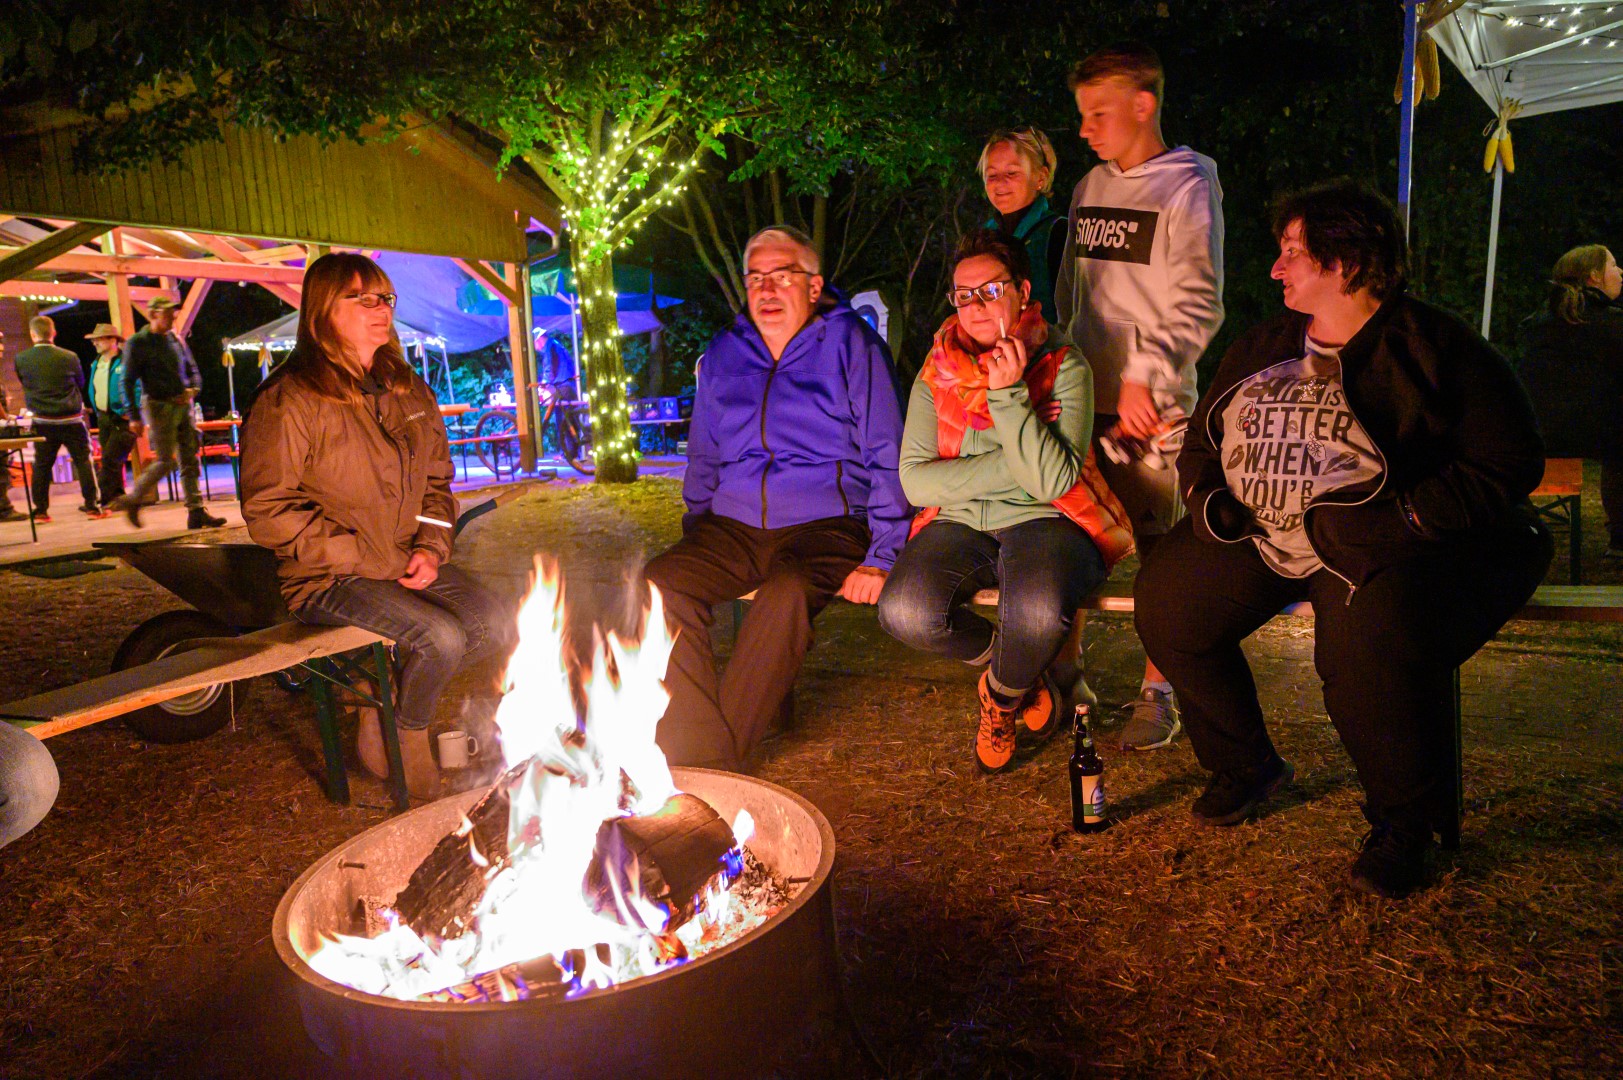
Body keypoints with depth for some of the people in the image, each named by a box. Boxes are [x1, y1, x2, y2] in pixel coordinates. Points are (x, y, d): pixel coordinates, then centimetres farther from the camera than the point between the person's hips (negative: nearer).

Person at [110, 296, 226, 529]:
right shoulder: (138, 342, -6)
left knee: (190, 461, 3)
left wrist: (192, 389, -3)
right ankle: (131, 500, 10)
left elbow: (192, 369, 20)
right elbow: (128, 382, -8)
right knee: (166, 461, -7)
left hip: (183, 405, 6)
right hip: (159, 406, -6)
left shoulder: (176, 339, 12)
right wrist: (134, 417, -13)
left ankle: (196, 512, 4)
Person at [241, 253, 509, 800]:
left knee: (492, 622, -14)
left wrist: (432, 548, -2)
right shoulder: (290, 401, -10)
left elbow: (438, 480, 17)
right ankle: (407, 737, 4)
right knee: (441, 636, -25)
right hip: (329, 579, -6)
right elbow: (268, 512, -13)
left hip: (408, 564, 7)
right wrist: (367, 560, -16)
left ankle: (385, 700, 7)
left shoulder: (408, 391, 11)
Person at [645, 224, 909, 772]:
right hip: (733, 529, 4)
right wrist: (694, 544, 13)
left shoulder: (850, 344, 6)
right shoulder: (721, 355, 19)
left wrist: (881, 557, -9)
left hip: (825, 526, -4)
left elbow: (887, 458, 2)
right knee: (660, 584, -26)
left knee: (785, 595, -37)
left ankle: (713, 762, -24)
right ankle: (705, 765, -26)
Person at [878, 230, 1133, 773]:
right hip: (958, 524, 3)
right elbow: (915, 481, -6)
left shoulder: (1063, 365, -5)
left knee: (1038, 612, -36)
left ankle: (1003, 692, 3)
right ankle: (1009, 662, 8)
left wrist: (1009, 395, -22)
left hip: (1043, 523, -3)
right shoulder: (938, 371, 4)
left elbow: (1053, 481, -16)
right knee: (904, 612, -26)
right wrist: (1012, 465, -13)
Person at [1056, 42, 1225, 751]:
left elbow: (1198, 307, -10)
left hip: (1151, 404, -6)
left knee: (1159, 550, -1)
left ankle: (1158, 693, 10)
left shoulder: (1187, 187, -3)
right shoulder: (1090, 188, 16)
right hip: (1083, 398, 6)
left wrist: (1146, 377, -18)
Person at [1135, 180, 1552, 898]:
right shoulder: (1261, 348, 15)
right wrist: (1208, 498, 2)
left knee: (1373, 638, -35)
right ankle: (1247, 766, 13)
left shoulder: (1432, 347, -3)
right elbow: (1201, 442, 23)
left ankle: (1405, 820, -4)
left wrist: (1396, 517, -21)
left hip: (1393, 545, -6)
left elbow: (1509, 462, -9)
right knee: (1164, 598, -10)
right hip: (1259, 538, 6)